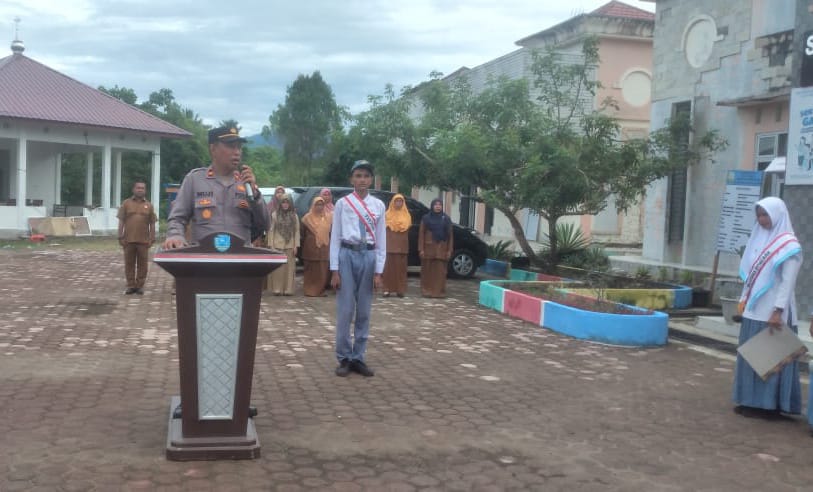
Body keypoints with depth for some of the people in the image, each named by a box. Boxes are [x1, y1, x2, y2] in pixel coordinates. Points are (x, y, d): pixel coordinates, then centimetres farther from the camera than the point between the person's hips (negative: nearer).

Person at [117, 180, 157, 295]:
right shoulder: (126, 203, 7)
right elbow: (121, 221, 5)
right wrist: (120, 237, -2)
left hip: (143, 240, 0)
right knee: (129, 263, 5)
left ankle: (140, 286, 13)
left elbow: (152, 224, 8)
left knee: (142, 264, 4)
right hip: (128, 240, 0)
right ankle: (131, 285, 14)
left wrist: (152, 239, 1)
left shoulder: (149, 205, 9)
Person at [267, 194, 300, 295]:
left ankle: (288, 290, 5)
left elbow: (297, 231, 7)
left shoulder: (294, 216, 9)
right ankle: (277, 289, 1)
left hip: (290, 246, 1)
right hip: (277, 245, -1)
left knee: (289, 268, 0)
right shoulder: (275, 215, 4)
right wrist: (271, 245, -4)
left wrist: (296, 245, -1)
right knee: (277, 268, -3)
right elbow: (271, 230, 3)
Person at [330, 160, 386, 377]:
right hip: (347, 255, -2)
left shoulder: (378, 205, 6)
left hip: (369, 255, 2)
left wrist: (378, 271, 1)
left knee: (364, 311, 8)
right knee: (345, 310, 0)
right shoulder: (342, 203, 0)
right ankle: (344, 358, 13)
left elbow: (381, 240, 6)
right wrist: (334, 270, -4)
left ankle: (358, 358, 19)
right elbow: (335, 237, 0)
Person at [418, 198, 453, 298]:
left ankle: (439, 291, 4)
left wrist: (449, 250, 0)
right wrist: (421, 249, -7)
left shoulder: (446, 219, 8)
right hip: (429, 248, -1)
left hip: (441, 249, 1)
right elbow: (421, 234, 1)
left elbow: (450, 235, 7)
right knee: (428, 270, -1)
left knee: (440, 270, -1)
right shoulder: (426, 218, 4)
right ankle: (427, 291, 5)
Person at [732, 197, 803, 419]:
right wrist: (744, 299, 13)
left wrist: (777, 311, -21)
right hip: (754, 309, 8)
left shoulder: (789, 246, -11)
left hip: (772, 311, -8)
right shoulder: (759, 239, 10)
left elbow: (788, 282, -16)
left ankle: (768, 405, 8)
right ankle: (752, 401, 20)